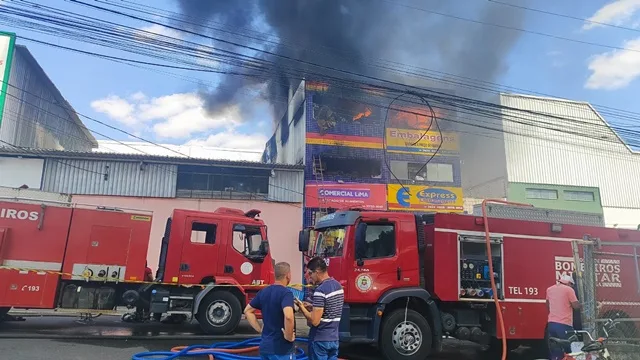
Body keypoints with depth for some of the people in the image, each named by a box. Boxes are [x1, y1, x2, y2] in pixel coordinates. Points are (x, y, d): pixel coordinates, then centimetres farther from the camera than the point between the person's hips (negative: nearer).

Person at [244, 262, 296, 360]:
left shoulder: (263, 292, 6)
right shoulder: (286, 293, -17)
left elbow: (247, 311, 15)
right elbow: (288, 316, -35)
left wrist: (259, 329, 11)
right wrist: (288, 336, -20)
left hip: (265, 346, 7)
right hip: (281, 348, -7)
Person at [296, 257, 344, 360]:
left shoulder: (320, 291, -21)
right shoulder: (338, 285, 6)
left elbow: (315, 321, -22)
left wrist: (301, 307, -10)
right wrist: (312, 307, 12)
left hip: (319, 340, -8)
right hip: (334, 338, 8)